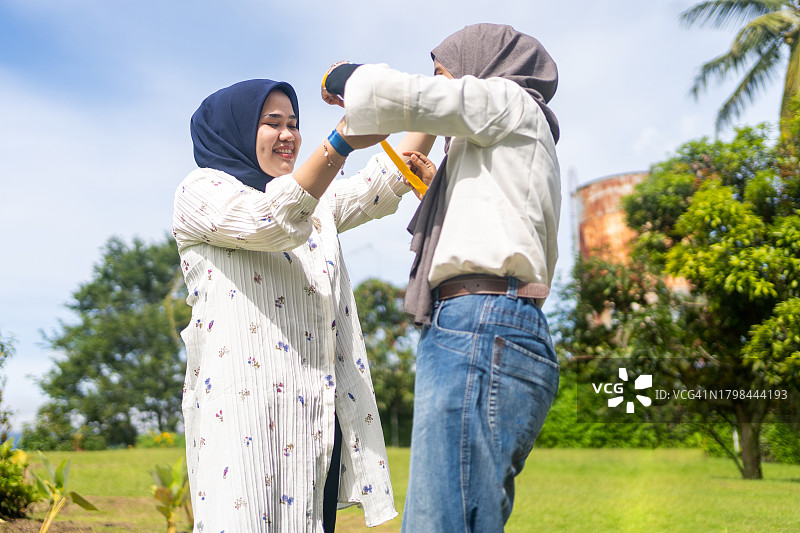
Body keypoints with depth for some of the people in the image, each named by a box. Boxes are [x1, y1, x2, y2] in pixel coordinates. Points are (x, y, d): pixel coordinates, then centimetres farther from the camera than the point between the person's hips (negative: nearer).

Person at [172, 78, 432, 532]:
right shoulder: (202, 190, 4)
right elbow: (272, 223, -14)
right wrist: (342, 141, -23)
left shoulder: (317, 202, 26)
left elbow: (385, 183, 16)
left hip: (321, 408, 6)